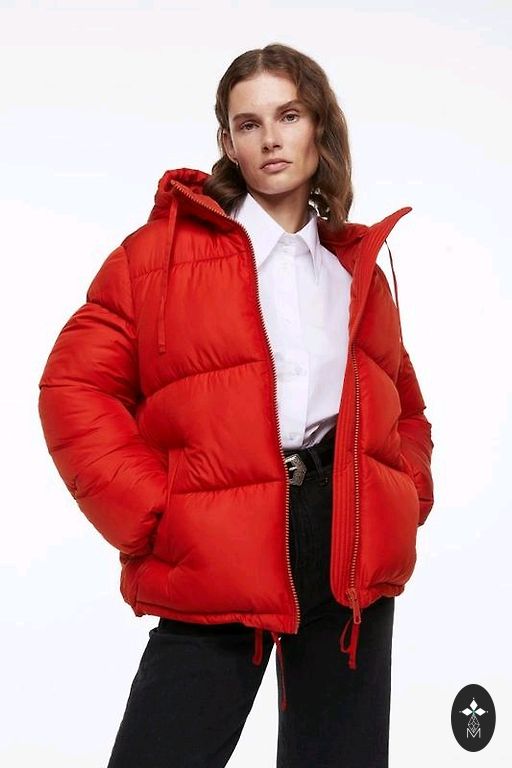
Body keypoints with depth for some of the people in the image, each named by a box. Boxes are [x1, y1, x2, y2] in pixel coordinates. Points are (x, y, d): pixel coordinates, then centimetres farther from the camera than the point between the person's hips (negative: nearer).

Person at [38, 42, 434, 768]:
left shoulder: (358, 266, 17)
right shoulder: (166, 245, 4)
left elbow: (404, 410, 26)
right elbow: (76, 386, -2)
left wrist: (405, 499, 7)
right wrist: (152, 518, -11)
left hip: (353, 553, 4)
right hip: (215, 565, -3)